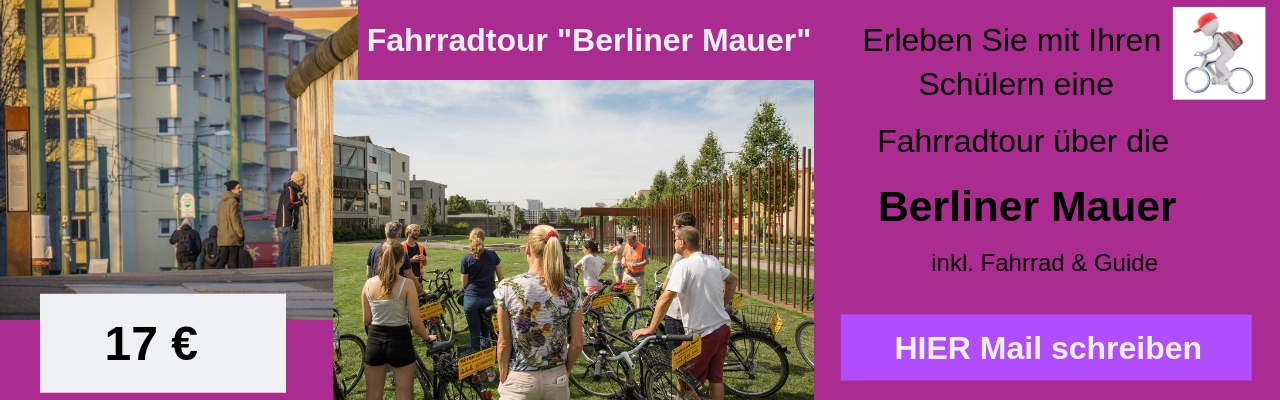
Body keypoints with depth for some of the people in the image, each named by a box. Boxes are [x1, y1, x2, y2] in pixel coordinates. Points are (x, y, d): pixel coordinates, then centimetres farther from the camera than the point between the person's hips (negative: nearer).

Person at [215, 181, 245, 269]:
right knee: (233, 260, -2)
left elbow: (218, 221, 19)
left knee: (222, 260, 8)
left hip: (222, 238, 7)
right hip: (233, 238, -7)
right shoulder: (233, 202, -12)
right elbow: (235, 220, -16)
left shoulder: (221, 202, 15)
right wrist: (241, 234, -11)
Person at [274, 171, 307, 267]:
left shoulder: (289, 189, 22)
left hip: (283, 225, 10)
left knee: (283, 251, 11)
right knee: (288, 250, -10)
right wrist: (301, 202, -9)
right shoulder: (290, 189, -8)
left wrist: (300, 198, 10)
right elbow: (289, 204, -22)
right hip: (286, 224, -10)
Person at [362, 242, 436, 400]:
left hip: (374, 341, 4)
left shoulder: (369, 283, -1)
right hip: (400, 341, -4)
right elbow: (416, 322, -10)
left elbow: (366, 321, 6)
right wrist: (428, 337, 8)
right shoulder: (406, 283, -12)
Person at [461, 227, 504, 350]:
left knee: (475, 333, 6)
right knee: (485, 332, 18)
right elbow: (500, 277, 6)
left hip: (471, 299, -2)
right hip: (488, 298, 2)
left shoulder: (466, 258, -6)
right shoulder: (492, 255, -1)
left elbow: (464, 283, 0)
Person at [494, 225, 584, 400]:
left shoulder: (508, 288, -14)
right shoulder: (571, 291, -9)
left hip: (519, 380, -2)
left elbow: (504, 343, -9)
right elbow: (577, 344, -3)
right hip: (557, 379, 2)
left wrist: (503, 378, 4)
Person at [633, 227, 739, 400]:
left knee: (685, 384, 6)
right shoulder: (712, 261, 5)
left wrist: (650, 329, -19)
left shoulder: (683, 265, -18)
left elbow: (665, 299, -25)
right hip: (722, 327, 7)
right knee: (716, 378, 17)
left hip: (702, 333, -7)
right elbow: (733, 279, 21)